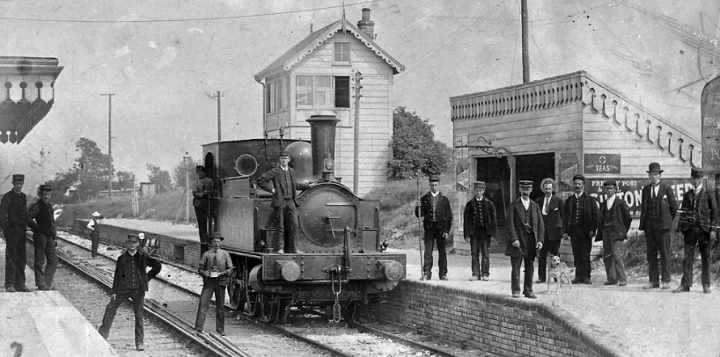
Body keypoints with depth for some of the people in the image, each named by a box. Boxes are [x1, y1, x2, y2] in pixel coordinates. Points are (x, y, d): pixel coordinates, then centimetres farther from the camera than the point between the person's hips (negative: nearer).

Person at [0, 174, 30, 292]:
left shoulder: (24, 197, 15)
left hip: (22, 230, 6)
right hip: (12, 230, -6)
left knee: (21, 258, 7)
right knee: (11, 257, -8)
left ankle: (20, 284, 12)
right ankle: (10, 284, -7)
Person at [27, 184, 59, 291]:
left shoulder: (49, 206, 16)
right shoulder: (37, 206, -8)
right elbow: (27, 218, -18)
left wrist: (55, 237, 19)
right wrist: (36, 227, -12)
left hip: (49, 237, 8)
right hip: (40, 235, -8)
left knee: (53, 261, 6)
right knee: (39, 261, -1)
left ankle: (47, 284, 11)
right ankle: (41, 285, 3)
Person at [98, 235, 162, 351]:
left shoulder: (143, 257, 0)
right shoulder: (122, 258, 1)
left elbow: (157, 266, 10)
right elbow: (117, 275, 4)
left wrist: (147, 277, 4)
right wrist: (114, 292, -1)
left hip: (138, 290, -1)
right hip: (124, 289, 1)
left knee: (139, 314, 0)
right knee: (110, 308, -5)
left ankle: (139, 342, 7)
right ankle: (102, 335, 7)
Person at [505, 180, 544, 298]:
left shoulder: (535, 206, 13)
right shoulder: (513, 205, 2)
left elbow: (540, 225, 11)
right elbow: (510, 224, -5)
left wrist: (540, 240, -1)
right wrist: (514, 239, -15)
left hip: (531, 241, 3)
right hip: (518, 241, -3)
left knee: (530, 268, 6)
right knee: (516, 267, -1)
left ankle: (528, 291, 13)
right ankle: (516, 290, 4)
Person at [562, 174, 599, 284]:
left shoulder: (590, 200, 6)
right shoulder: (569, 201, 15)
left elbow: (595, 216, 2)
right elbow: (565, 217, 13)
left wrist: (592, 229, -9)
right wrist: (565, 231, 3)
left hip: (585, 230, -3)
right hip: (573, 230, 3)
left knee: (585, 255, -5)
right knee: (576, 255, 3)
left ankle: (586, 277, -3)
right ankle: (578, 276, 7)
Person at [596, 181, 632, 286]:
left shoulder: (620, 202, -2)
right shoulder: (604, 204, 15)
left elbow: (628, 218, 1)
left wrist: (623, 231, 4)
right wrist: (600, 233, 10)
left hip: (617, 233, -6)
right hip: (606, 232, 6)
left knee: (617, 256, -13)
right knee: (606, 256, 5)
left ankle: (622, 279, -9)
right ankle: (611, 279, 12)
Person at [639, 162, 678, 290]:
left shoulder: (666, 189, 1)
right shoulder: (645, 190, 12)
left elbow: (674, 206, 6)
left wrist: (668, 220, 7)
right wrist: (642, 224, 8)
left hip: (662, 225, -4)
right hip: (649, 225, 4)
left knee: (664, 254, -4)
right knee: (651, 254, 4)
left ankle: (665, 281, -1)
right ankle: (653, 281, 7)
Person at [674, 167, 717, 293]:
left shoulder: (709, 195, 3)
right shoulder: (687, 195, 12)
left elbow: (714, 213, 1)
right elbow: (683, 213, 13)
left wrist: (713, 229, -7)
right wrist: (681, 230, 6)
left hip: (704, 230, -2)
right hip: (690, 230, 2)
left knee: (705, 258, 3)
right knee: (688, 257, -2)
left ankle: (706, 285, 10)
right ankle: (685, 285, -2)